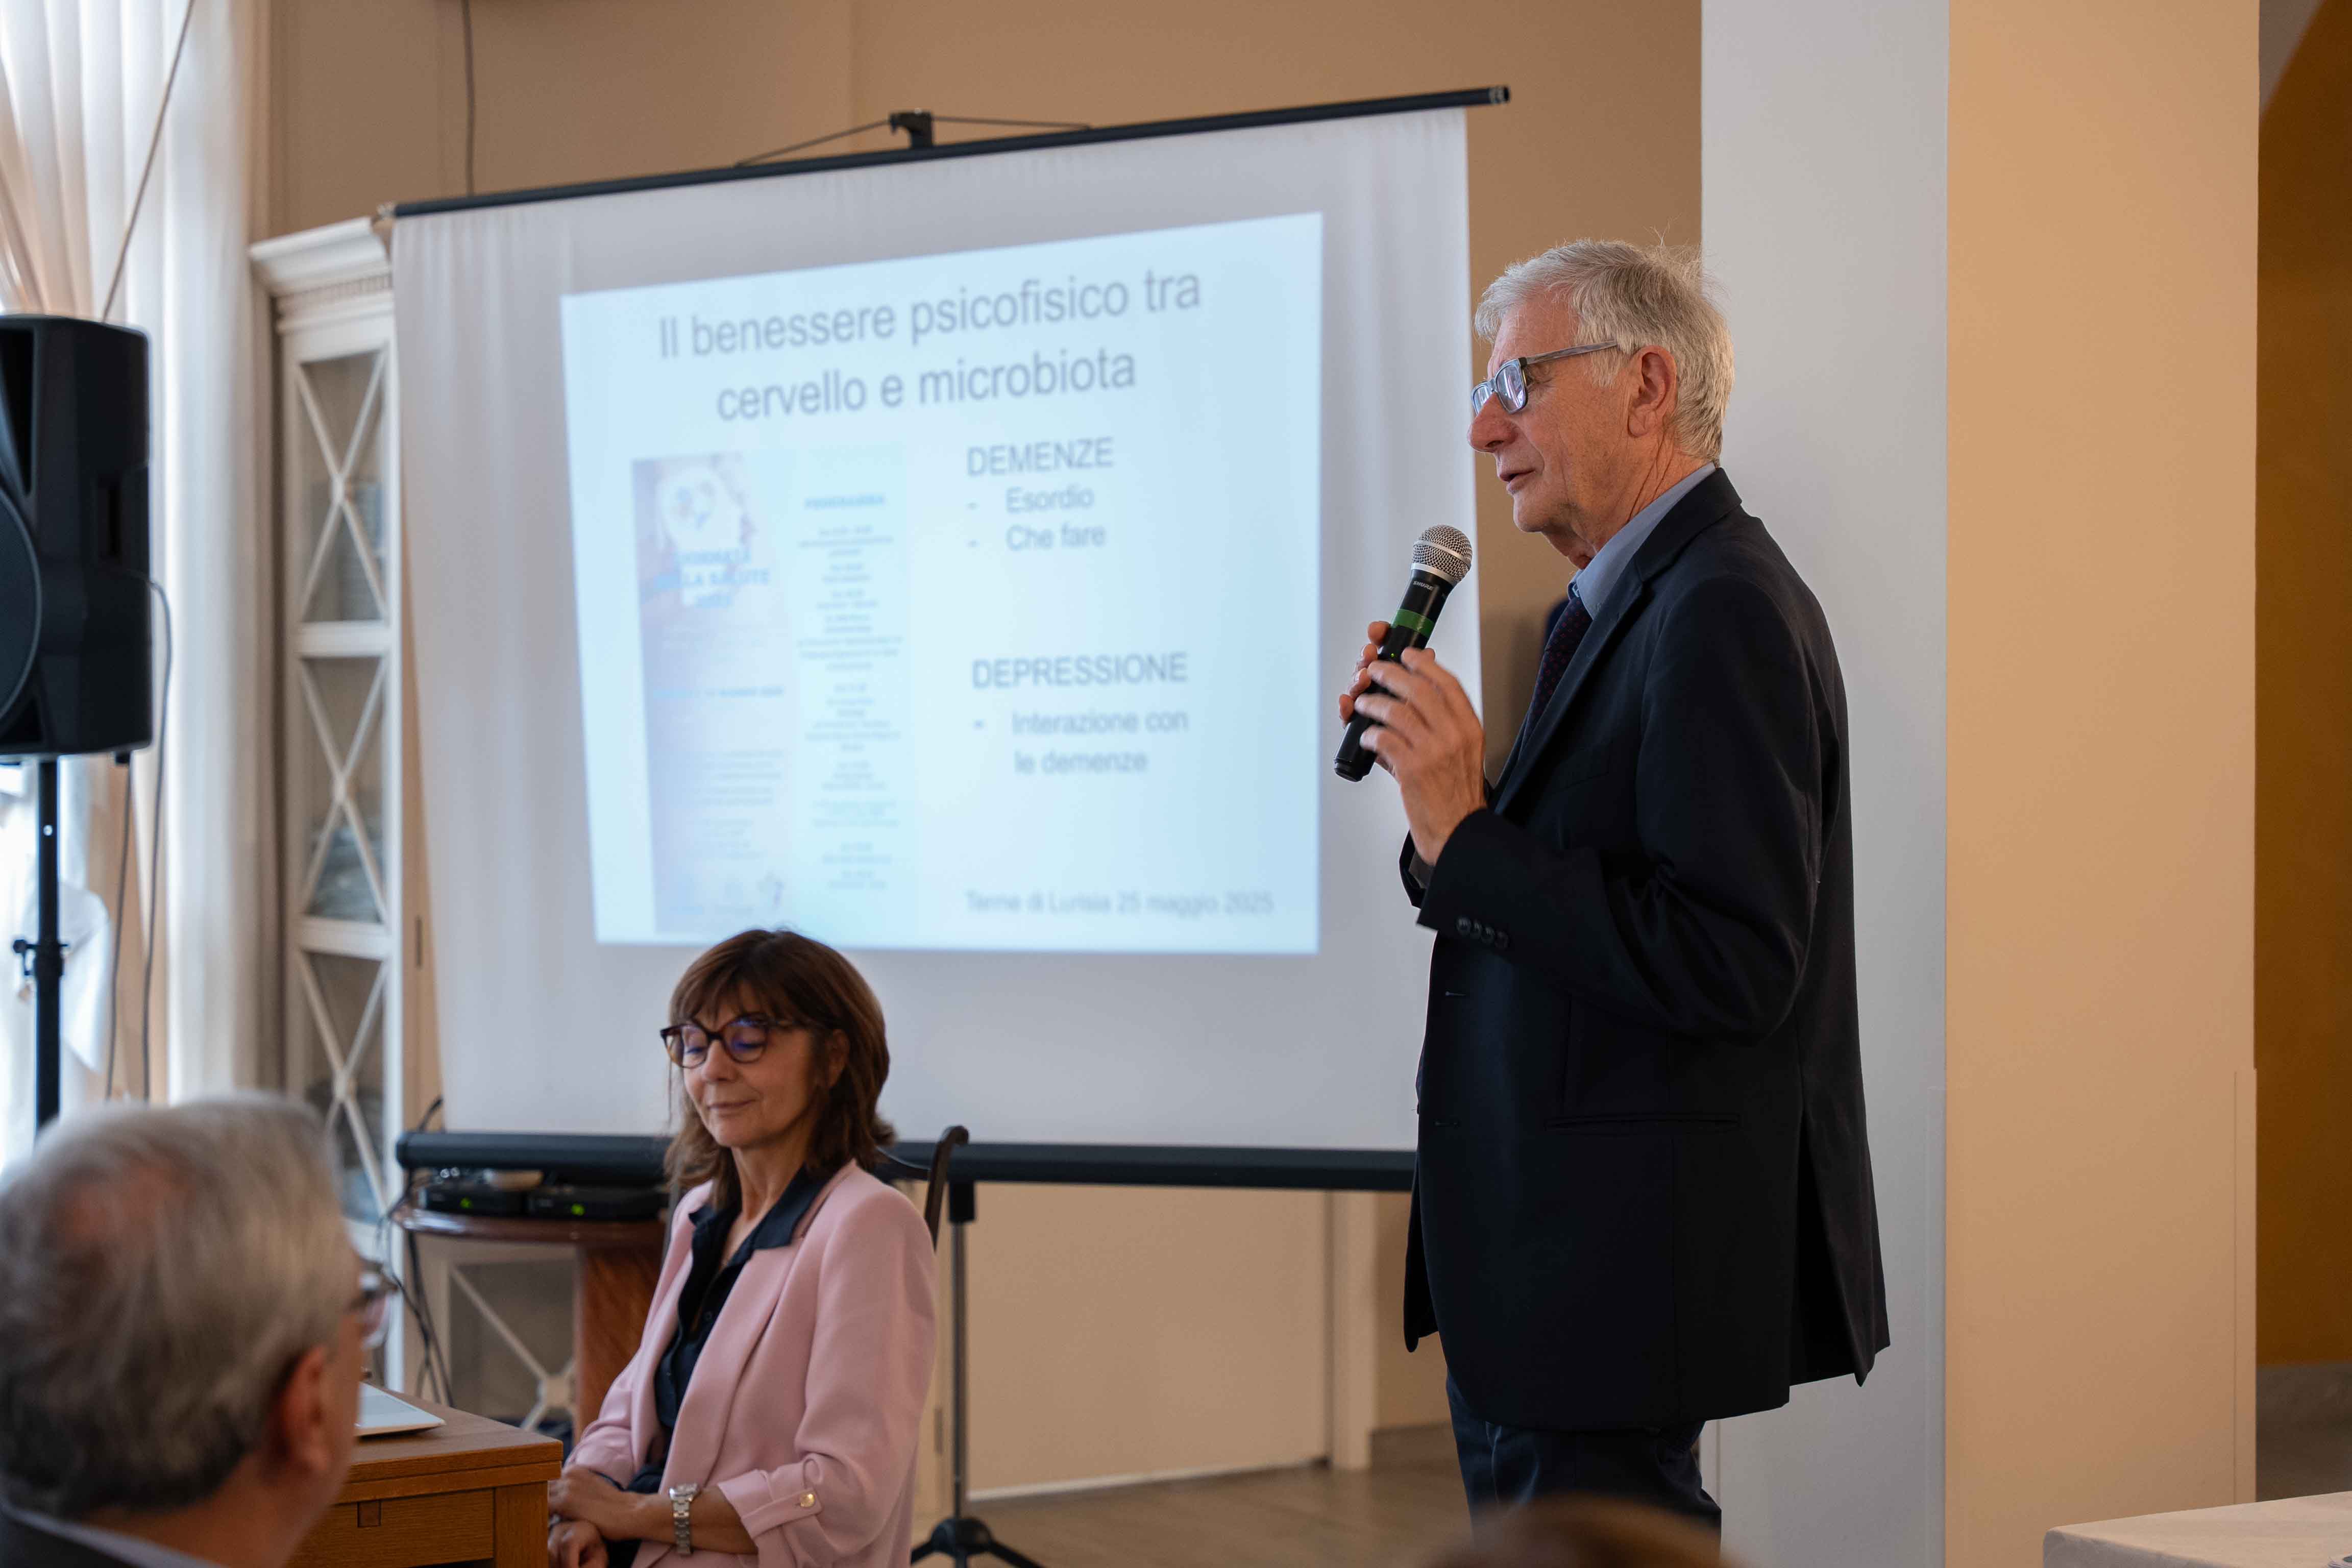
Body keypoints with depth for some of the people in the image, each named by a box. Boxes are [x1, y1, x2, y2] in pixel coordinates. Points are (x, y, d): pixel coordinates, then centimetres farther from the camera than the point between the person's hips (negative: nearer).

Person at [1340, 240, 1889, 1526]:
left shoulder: (1719, 612, -18)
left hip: (1621, 1266, -11)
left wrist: (1463, 837, -22)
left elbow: (1731, 965, -26)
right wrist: (1455, 785, -1)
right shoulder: (1633, 601, 15)